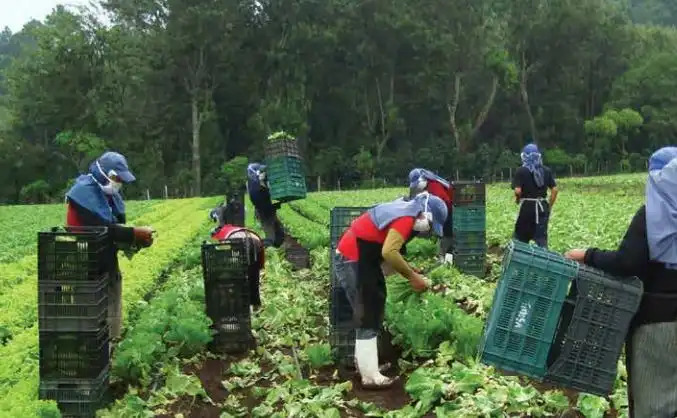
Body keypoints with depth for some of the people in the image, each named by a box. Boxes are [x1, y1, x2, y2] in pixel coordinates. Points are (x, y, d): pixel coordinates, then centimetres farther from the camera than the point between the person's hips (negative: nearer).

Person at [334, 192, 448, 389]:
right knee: (368, 319, -6)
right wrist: (412, 276, -19)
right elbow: (389, 252, -30)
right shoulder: (406, 218, -18)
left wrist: (411, 270, 8)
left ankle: (365, 363, 29)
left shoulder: (403, 210, 13)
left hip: (357, 258, 11)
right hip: (353, 261, -11)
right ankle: (370, 377, -1)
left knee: (371, 313, 19)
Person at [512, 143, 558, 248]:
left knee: (520, 237, 8)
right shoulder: (546, 170, 6)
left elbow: (518, 190, -15)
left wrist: (517, 199, 6)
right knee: (541, 238, 6)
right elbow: (554, 190, 4)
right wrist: (549, 207, 12)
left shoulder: (521, 171, -7)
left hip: (527, 207, -3)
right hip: (542, 207, 4)